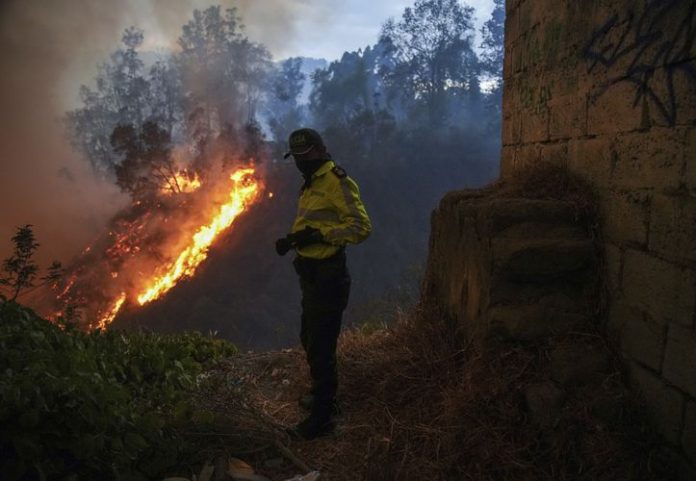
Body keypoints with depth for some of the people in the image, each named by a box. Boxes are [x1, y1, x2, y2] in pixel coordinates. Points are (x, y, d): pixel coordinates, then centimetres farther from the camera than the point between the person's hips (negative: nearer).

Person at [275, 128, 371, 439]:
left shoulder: (336, 182, -15)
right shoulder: (312, 185, 16)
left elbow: (361, 227, -22)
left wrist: (319, 235, -29)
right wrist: (292, 239, 4)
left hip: (327, 277, -10)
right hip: (312, 274, 10)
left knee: (320, 348, -2)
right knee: (311, 341, 22)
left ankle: (322, 417, 12)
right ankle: (322, 396, 42)